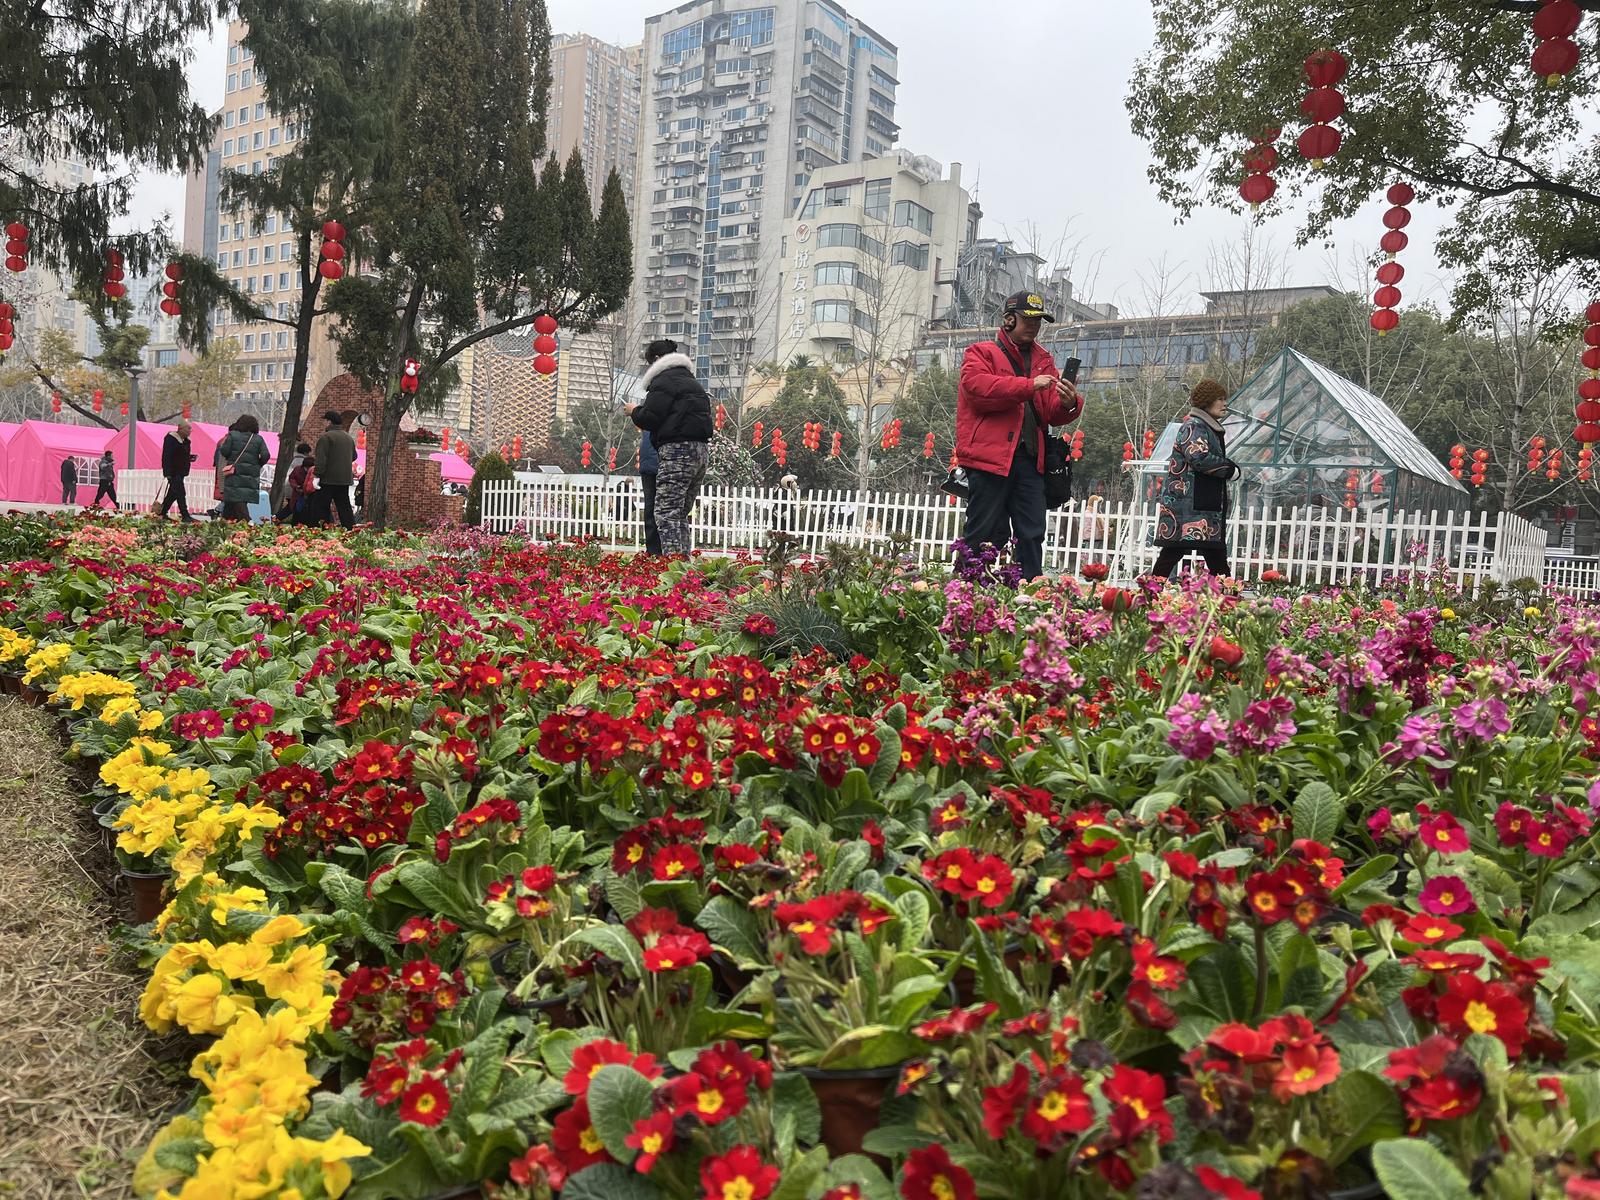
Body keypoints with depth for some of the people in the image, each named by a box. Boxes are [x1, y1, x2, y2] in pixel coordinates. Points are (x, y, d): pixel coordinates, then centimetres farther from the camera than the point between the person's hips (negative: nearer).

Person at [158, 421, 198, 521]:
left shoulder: (185, 440, 15)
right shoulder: (170, 439, -13)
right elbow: (166, 457, -18)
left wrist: (190, 457, 7)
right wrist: (168, 473, -23)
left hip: (180, 472, 10)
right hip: (173, 473, -10)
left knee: (172, 494, 14)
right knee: (180, 493, -12)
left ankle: (162, 513, 24)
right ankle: (185, 516, -12)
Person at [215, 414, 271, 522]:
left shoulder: (232, 435, -1)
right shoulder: (259, 439, 3)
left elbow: (224, 451, -6)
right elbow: (265, 456, -4)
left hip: (235, 475, -3)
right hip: (251, 476, 3)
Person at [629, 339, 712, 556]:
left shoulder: (663, 380, -3)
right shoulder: (691, 381, 26)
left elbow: (650, 418, -12)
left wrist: (635, 411, 10)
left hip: (677, 449, -9)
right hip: (702, 449, 9)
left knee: (667, 513, -11)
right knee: (681, 514, 13)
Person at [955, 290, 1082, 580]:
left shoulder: (1043, 359, 21)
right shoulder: (981, 353, 6)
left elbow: (1051, 413, 14)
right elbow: (978, 387, -16)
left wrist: (1068, 404, -10)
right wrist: (1029, 385, -20)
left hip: (1030, 457, 6)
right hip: (990, 455, -5)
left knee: (1032, 535, 4)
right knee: (986, 535, -3)